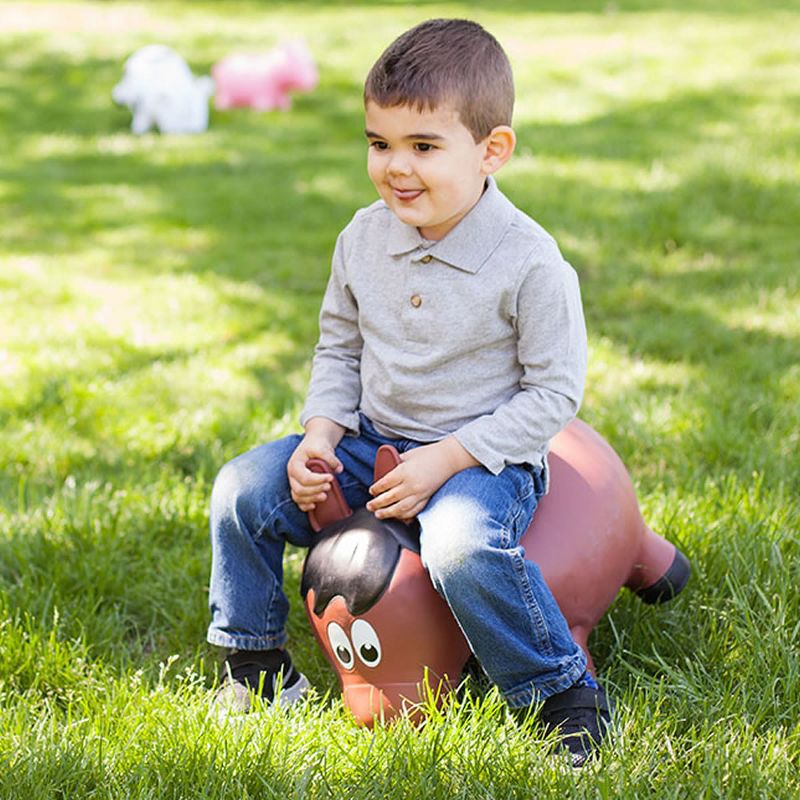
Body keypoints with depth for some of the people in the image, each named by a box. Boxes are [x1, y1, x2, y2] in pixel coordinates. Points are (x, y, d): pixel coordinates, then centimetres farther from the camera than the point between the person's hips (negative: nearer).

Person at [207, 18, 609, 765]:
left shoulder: (529, 261, -18)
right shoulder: (364, 237, -1)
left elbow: (555, 392, -14)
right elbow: (339, 348, 12)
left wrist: (442, 460, -21)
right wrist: (320, 435, -6)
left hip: (484, 458, -6)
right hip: (371, 444, 6)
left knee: (461, 542, -37)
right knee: (243, 489, -8)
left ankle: (565, 696, -14)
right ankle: (257, 668, 13)